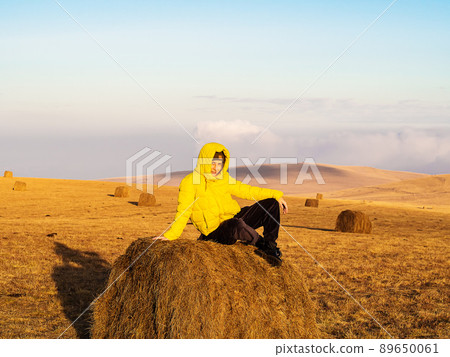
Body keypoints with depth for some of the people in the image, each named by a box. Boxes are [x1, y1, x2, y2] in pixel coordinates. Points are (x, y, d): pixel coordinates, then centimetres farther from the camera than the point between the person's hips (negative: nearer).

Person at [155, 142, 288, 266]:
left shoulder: (224, 178, 11)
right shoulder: (190, 182, -9)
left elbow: (246, 190, 17)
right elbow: (183, 212, -10)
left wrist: (276, 195, 12)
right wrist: (170, 235, -23)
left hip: (236, 218, 7)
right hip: (216, 231, -7)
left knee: (271, 204, 0)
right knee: (236, 225, -42)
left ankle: (271, 246, -2)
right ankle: (263, 245, -17)